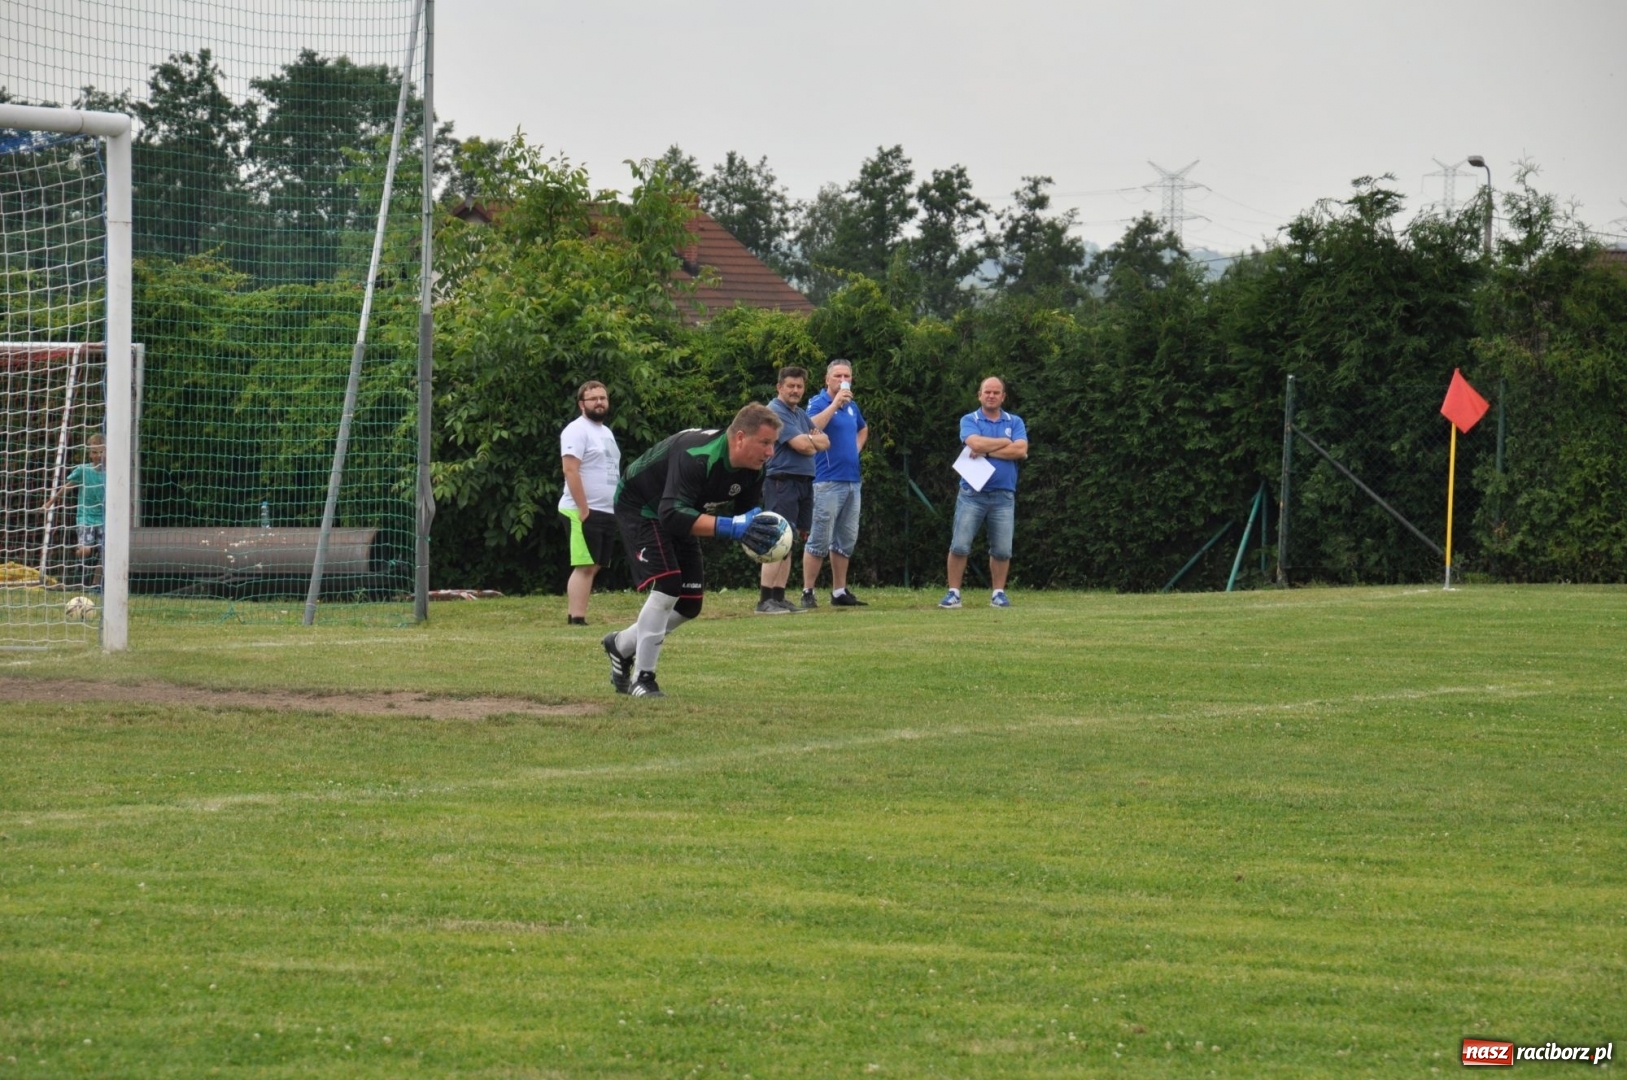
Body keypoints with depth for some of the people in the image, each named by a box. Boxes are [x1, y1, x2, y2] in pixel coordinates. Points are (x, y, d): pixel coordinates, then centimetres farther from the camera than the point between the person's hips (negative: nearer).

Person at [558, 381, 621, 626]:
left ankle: (574, 616, 8)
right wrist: (584, 510, -22)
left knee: (593, 567, 7)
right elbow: (571, 470, -19)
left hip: (607, 512, 9)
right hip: (585, 512, -9)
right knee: (584, 566, -13)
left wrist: (618, 508, 17)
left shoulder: (606, 432, 19)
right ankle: (576, 620, -15)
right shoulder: (577, 430, -10)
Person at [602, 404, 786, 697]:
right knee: (668, 586, -23)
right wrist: (732, 527, -54)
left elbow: (746, 511, -2)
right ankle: (642, 678, -12)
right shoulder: (697, 456, -40)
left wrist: (762, 528, -27)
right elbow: (673, 516, -47)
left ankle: (622, 644, 28)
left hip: (677, 514, 8)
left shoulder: (753, 469, -15)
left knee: (690, 604, 5)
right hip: (640, 506, -8)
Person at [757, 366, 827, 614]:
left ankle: (779, 597, 12)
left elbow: (824, 441, 12)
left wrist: (808, 440, -7)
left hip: (804, 482, 9)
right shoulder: (776, 412, -9)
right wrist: (814, 440, 4)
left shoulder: (801, 414, 19)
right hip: (782, 480, -9)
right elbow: (801, 444, -17)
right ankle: (765, 600, -17)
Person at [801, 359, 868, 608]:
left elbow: (863, 430, 36)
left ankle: (840, 592, 18)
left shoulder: (852, 406, 15)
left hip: (852, 481, 8)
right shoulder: (819, 403, -7)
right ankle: (807, 592, -4)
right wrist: (835, 403, -29)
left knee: (846, 540, 11)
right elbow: (812, 427, -29)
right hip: (827, 482, -8)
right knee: (819, 540, -8)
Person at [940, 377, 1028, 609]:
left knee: (1002, 550, 3)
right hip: (972, 492, -2)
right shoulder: (969, 421, 5)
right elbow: (975, 443, -15)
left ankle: (998, 593, 14)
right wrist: (1006, 443, -4)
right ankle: (953, 593, -1)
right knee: (959, 546, -6)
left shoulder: (1015, 422, 10)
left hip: (1003, 494, 2)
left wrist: (987, 451, -11)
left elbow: (1021, 450, -7)